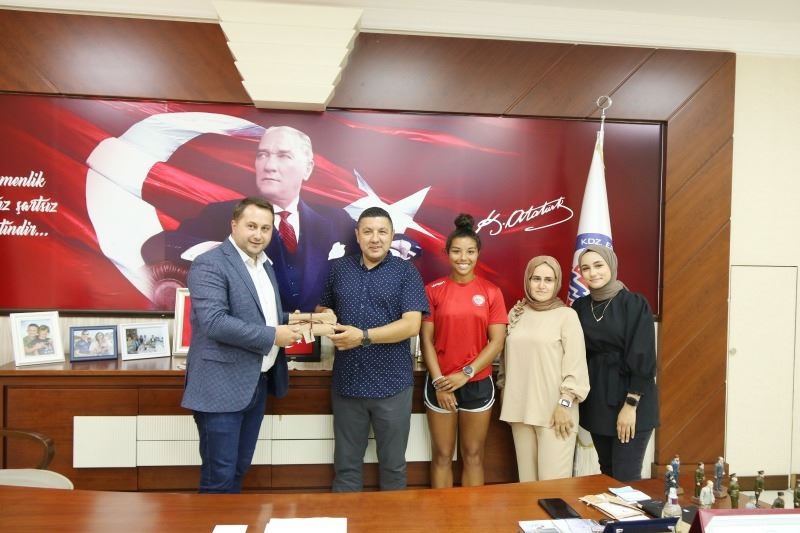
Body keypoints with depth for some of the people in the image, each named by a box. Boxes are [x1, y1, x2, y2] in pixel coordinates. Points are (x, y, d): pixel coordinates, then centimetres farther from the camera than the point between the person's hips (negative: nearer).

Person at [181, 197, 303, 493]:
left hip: (257, 383, 8)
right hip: (221, 386, -8)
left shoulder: (264, 265, 13)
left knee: (238, 470, 19)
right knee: (219, 477, 2)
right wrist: (272, 336, -20)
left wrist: (287, 321, 2)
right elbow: (214, 321, -25)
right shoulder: (210, 264, -14)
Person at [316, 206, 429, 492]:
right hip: (346, 382, 3)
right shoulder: (338, 268, 6)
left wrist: (364, 336, -21)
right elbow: (322, 309, 17)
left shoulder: (406, 272, -4)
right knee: (346, 464, 15)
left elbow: (411, 325, -13)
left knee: (393, 465, 14)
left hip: (392, 384, -2)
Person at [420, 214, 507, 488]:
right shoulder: (433, 290, -3)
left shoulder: (491, 292, -1)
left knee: (473, 455, 13)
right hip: (440, 384, 0)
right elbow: (426, 340, -4)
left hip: (478, 384, 1)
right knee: (442, 455, 10)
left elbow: (497, 342, -5)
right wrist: (439, 382, -11)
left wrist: (466, 373, -12)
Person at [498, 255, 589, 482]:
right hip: (520, 408, 4)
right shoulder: (516, 313, 8)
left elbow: (576, 364, -8)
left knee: (553, 480, -2)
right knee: (526, 478, 12)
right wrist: (506, 402, 13)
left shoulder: (567, 315, -5)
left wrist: (565, 404, -12)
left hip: (554, 411, -4)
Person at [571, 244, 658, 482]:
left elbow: (642, 358, -13)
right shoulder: (579, 307, 4)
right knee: (607, 472, 14)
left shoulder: (634, 304, -9)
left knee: (625, 477, -3)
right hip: (596, 400, 5)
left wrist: (631, 404, -16)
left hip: (629, 397, -5)